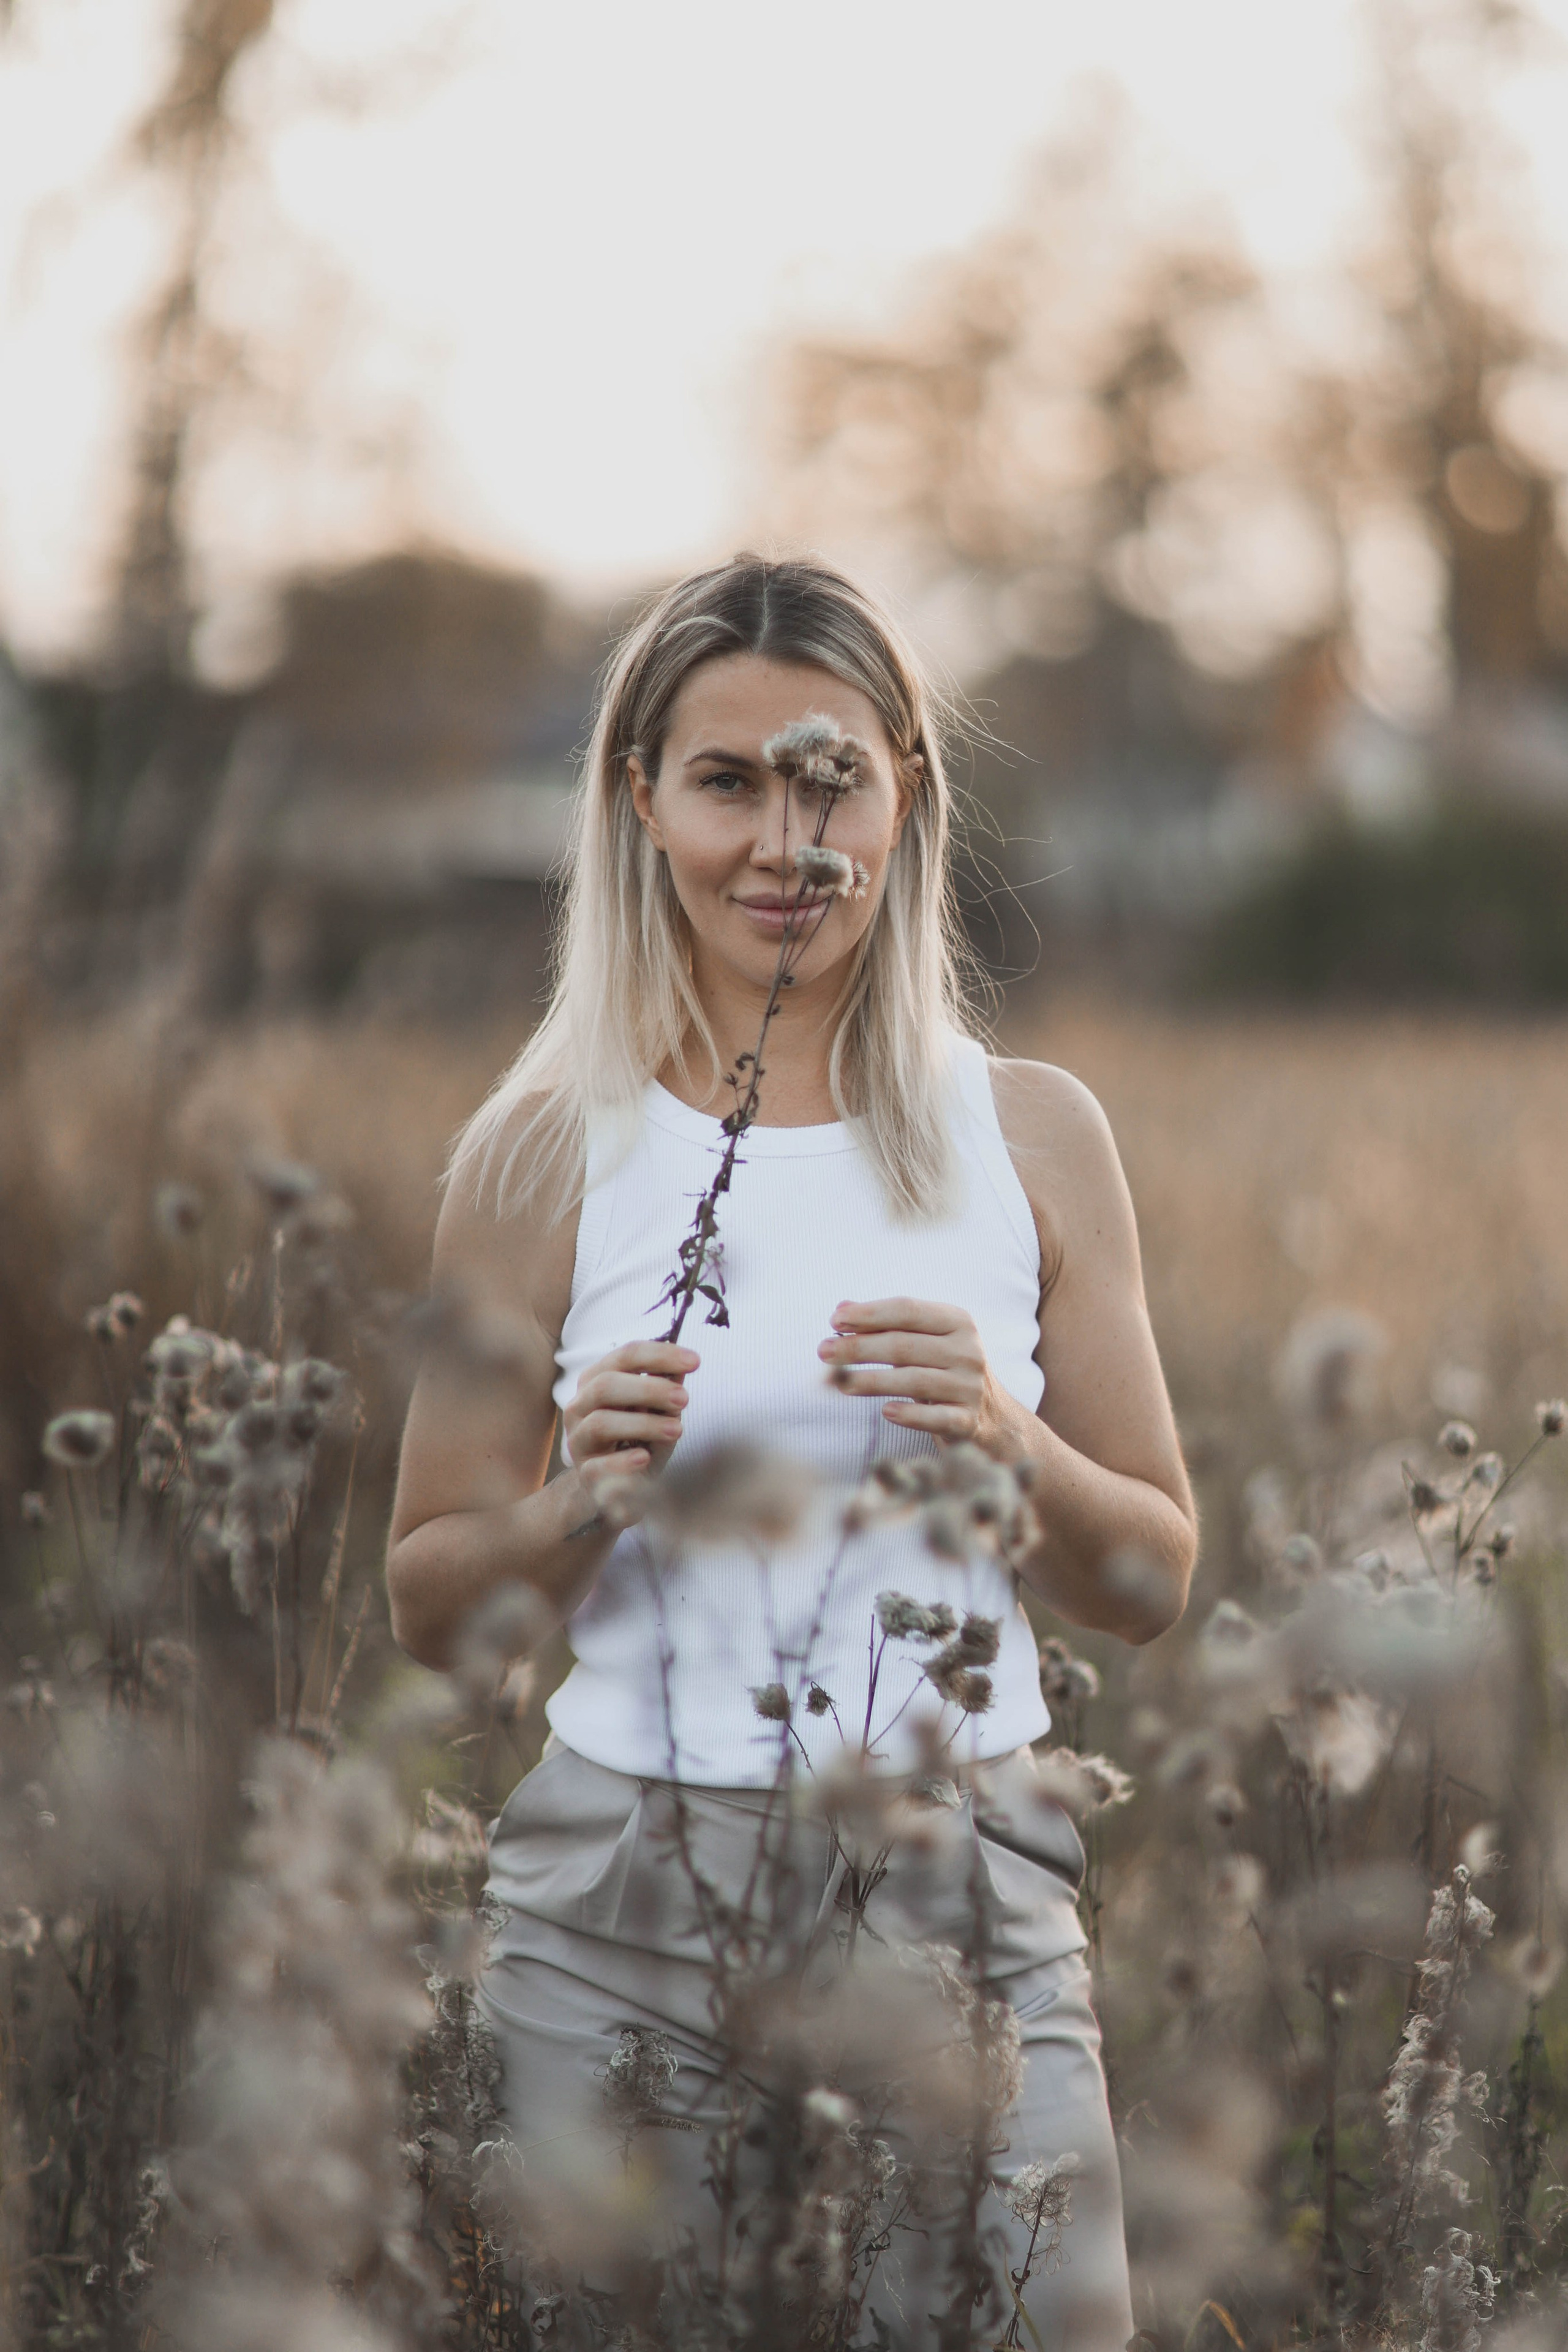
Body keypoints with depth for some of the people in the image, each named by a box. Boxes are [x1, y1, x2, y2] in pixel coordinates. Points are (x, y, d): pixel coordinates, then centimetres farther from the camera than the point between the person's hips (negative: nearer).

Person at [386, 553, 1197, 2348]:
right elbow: (428, 1609, 6)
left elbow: (1156, 1583, 8)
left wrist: (1012, 1449, -10)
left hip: (964, 1911, 1)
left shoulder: (1033, 1138, 4)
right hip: (622, 1923, -1)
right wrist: (586, 1502, -14)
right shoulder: (545, 1153, 0)